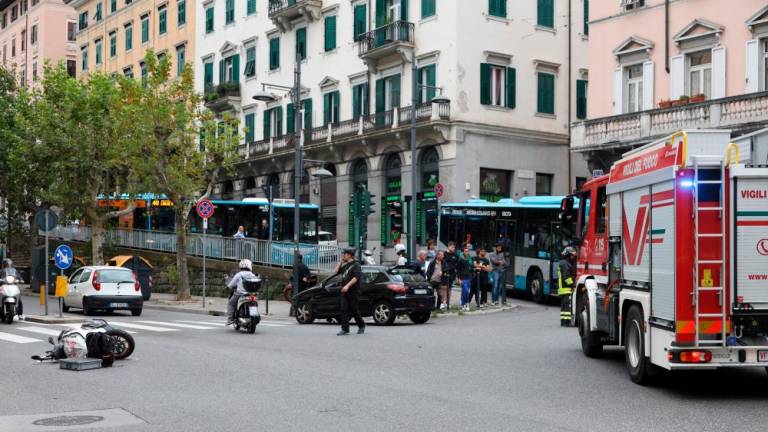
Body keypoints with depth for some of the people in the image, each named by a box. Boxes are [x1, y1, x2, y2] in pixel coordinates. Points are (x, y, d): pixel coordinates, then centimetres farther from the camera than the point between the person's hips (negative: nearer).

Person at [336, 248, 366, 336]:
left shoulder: (356, 265, -7)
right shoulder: (345, 265, 17)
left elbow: (356, 277, -19)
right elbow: (337, 271, 18)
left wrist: (347, 285, -27)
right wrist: (341, 262, 11)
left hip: (353, 292, -7)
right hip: (344, 292, 7)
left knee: (354, 310, 2)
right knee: (344, 310, -3)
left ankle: (361, 326, 22)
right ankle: (345, 329, -5)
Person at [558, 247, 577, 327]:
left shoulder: (562, 263, 21)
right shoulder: (565, 264, -12)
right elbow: (566, 276, -21)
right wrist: (572, 284, -17)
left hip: (561, 288, 11)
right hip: (566, 288, -11)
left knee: (564, 305, 13)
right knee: (568, 305, -13)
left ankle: (563, 321, 15)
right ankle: (566, 321, -16)